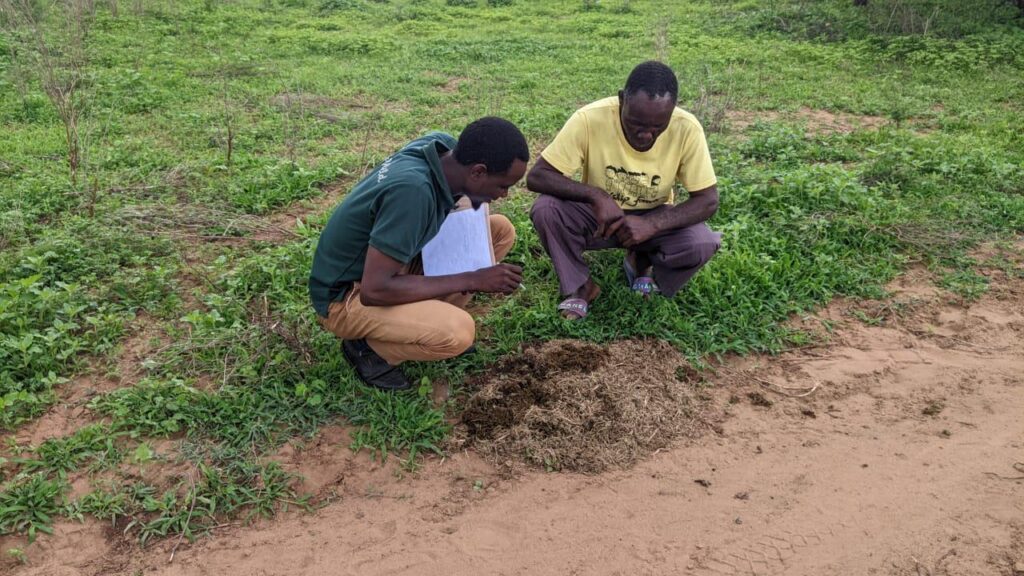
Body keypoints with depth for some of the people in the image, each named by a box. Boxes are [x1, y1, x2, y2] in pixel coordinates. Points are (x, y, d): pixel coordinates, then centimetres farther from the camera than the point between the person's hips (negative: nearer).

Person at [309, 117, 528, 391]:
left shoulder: (444, 145, -12)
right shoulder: (412, 190, -35)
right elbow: (374, 290, -34)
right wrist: (472, 280, -28)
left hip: (388, 263, 8)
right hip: (348, 295, -8)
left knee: (501, 230, -1)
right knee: (457, 333, -32)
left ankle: (430, 315, 6)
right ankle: (366, 346, -4)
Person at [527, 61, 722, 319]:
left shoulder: (687, 129, -24)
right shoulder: (590, 119, -27)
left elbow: (708, 200, -18)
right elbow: (536, 176, -24)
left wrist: (652, 224, -34)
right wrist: (596, 196, -39)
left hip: (655, 220, 1)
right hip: (599, 214, 0)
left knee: (702, 244, -28)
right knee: (545, 209, -29)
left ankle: (642, 263, 5)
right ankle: (580, 287, -4)